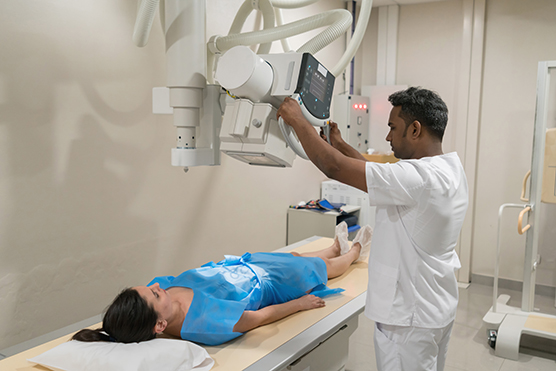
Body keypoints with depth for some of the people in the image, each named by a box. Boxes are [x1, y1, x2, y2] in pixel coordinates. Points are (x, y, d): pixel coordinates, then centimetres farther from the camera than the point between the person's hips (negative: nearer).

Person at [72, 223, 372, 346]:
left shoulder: (160, 288, -30)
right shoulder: (209, 325, -47)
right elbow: (262, 316, -29)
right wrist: (299, 304, -13)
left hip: (243, 267, 6)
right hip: (270, 284, -6)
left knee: (294, 256, 33)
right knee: (321, 267, 23)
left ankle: (336, 247, 69)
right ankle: (354, 251, 61)